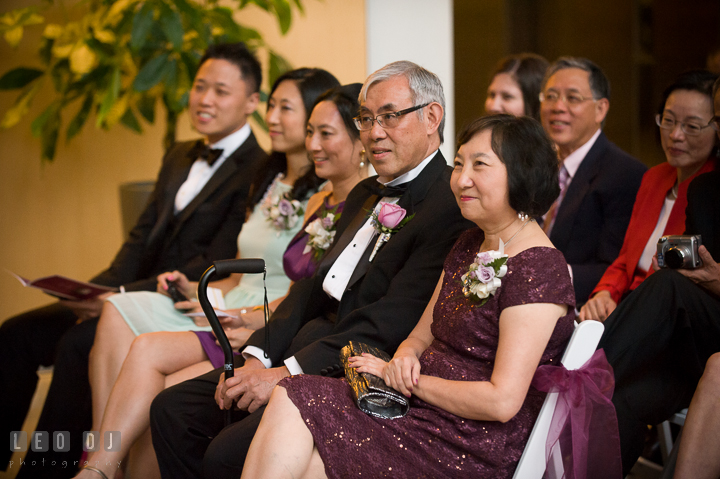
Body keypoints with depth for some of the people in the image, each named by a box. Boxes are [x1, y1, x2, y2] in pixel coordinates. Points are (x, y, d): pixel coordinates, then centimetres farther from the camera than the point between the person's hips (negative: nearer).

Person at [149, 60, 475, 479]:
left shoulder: (452, 203, -12)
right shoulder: (365, 194, 20)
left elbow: (393, 318, -20)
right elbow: (313, 287, 16)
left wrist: (287, 373, -21)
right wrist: (256, 355, -1)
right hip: (308, 346, 9)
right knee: (173, 410, 1)